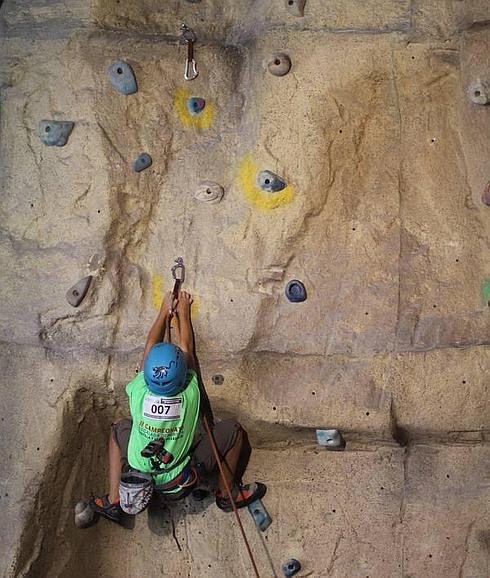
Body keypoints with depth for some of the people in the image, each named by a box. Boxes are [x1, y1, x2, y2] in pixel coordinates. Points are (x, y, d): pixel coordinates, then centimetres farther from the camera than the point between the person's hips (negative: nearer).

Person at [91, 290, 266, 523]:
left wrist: (165, 311, 4)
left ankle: (113, 501, 23)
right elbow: (187, 347, -9)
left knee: (119, 428, 27)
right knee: (233, 429, 5)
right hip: (178, 483, -2)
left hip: (136, 479, 2)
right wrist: (183, 312, 3)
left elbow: (150, 346, -7)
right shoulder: (190, 395, -25)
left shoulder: (139, 393, -22)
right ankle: (226, 494, 23)